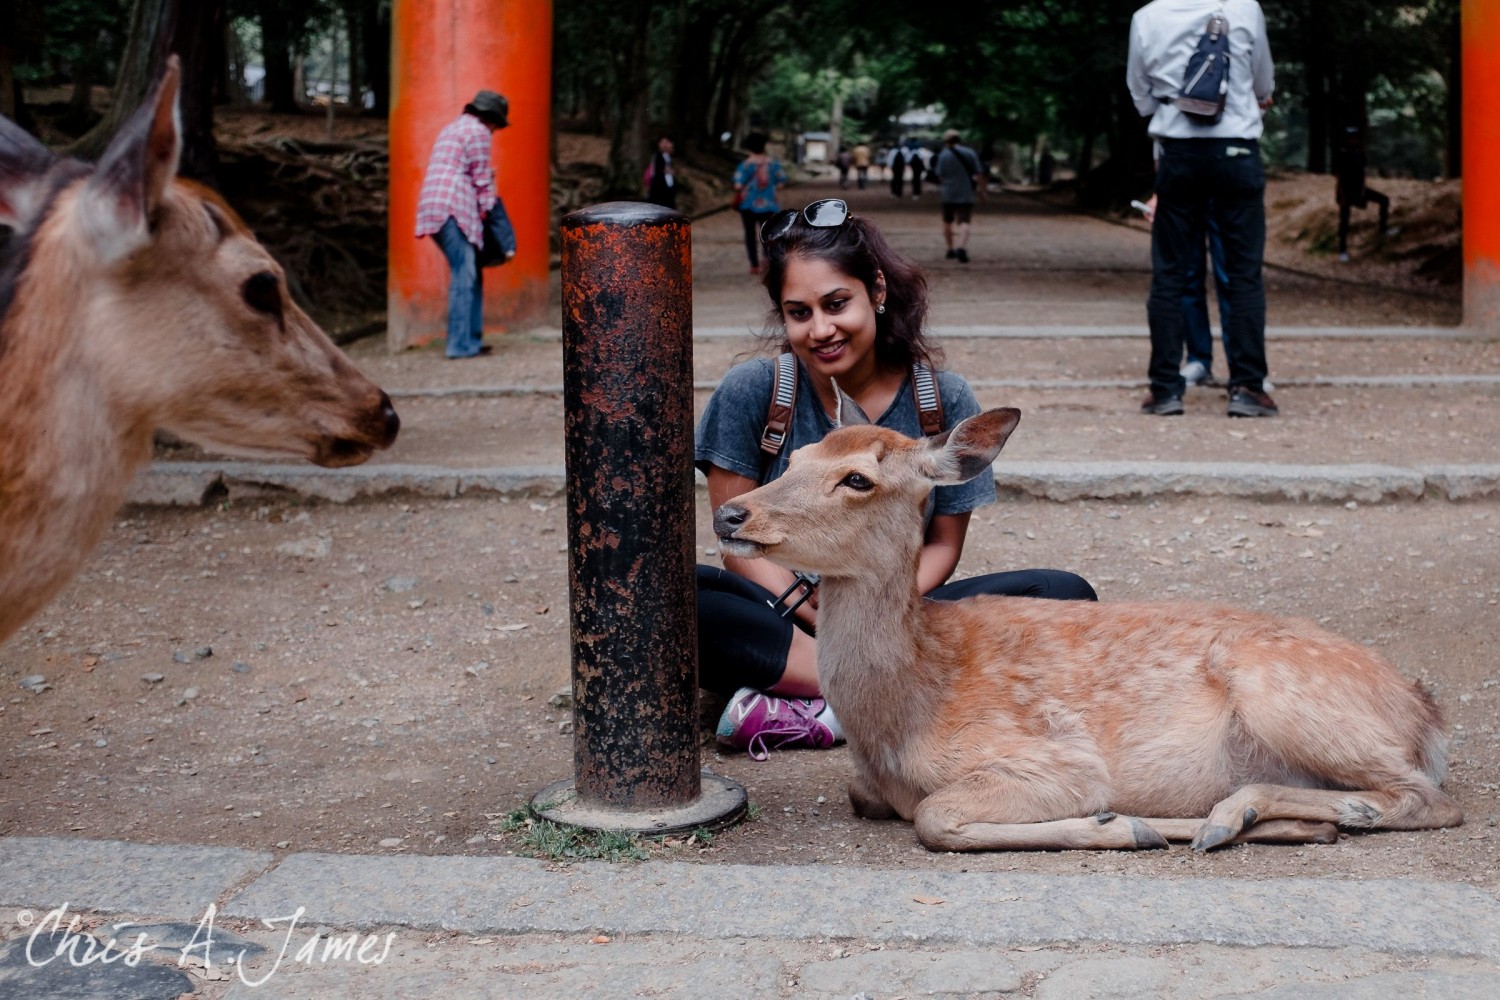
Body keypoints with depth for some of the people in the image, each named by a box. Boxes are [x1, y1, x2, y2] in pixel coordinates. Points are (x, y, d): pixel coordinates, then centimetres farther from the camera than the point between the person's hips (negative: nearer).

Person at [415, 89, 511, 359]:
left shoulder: (451, 128, 27)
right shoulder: (478, 131, -2)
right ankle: (460, 344, -13)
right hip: (454, 209, -10)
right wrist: (487, 209, 3)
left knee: (471, 275, 14)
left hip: (434, 209, 10)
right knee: (464, 277, -10)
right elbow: (481, 178, -5)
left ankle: (471, 339, 15)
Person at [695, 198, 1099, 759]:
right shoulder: (752, 392, -5)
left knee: (1067, 596, -21)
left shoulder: (943, 400, -2)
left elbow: (944, 542, 3)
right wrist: (826, 621, -19)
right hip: (787, 617, -2)